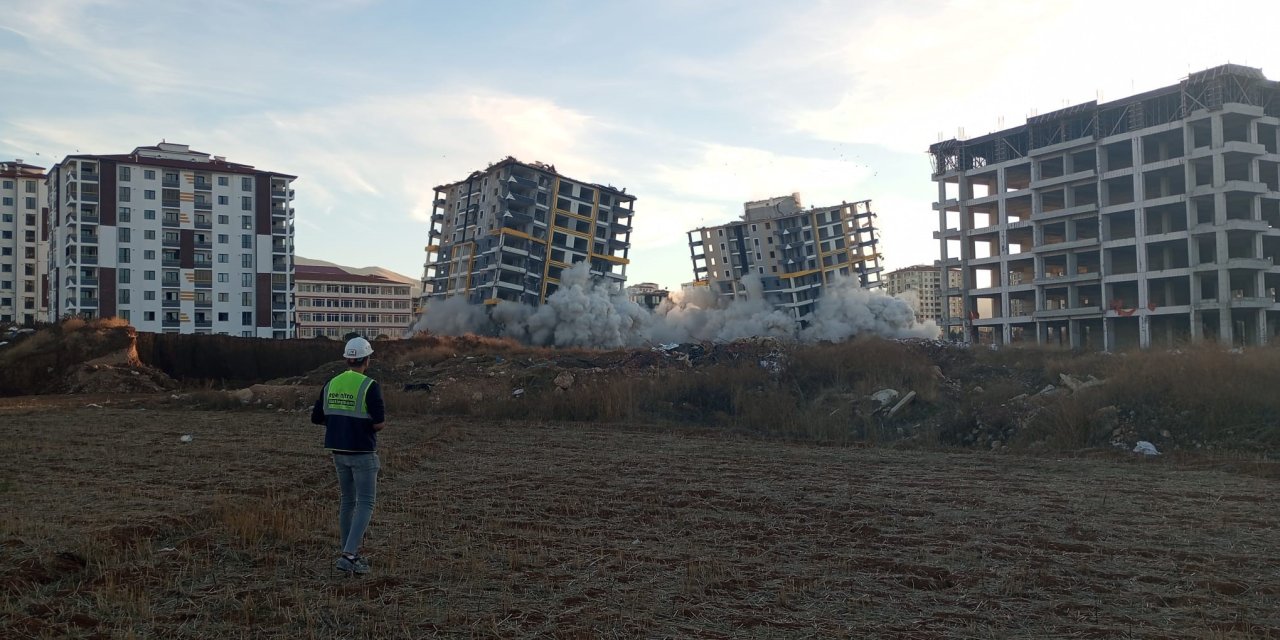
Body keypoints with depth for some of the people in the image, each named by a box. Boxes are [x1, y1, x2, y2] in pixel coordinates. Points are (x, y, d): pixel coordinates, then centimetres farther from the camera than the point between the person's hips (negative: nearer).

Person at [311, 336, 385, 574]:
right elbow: (380, 422, -21)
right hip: (362, 453, -6)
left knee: (348, 501, 17)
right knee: (365, 504, 0)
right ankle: (349, 555, -11)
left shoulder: (331, 384, 4)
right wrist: (369, 425, 1)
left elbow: (317, 418, 9)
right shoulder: (369, 386, -15)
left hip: (339, 451, 6)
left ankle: (350, 555, 22)